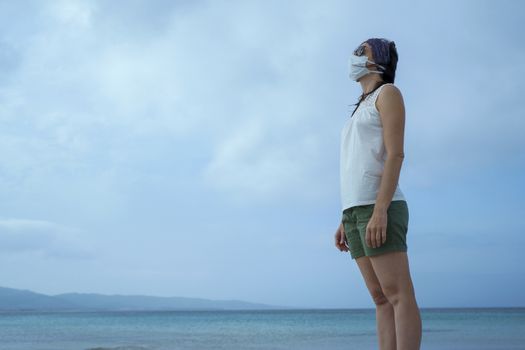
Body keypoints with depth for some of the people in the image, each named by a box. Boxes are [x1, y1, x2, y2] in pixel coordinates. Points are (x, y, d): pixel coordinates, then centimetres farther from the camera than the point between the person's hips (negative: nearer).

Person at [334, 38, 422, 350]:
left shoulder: (388, 93, 2)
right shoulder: (362, 109, 28)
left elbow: (395, 155, -11)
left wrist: (380, 211, -22)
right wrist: (346, 221, 18)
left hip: (379, 207, -9)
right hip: (357, 210, 9)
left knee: (399, 296, -13)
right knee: (382, 299, 3)